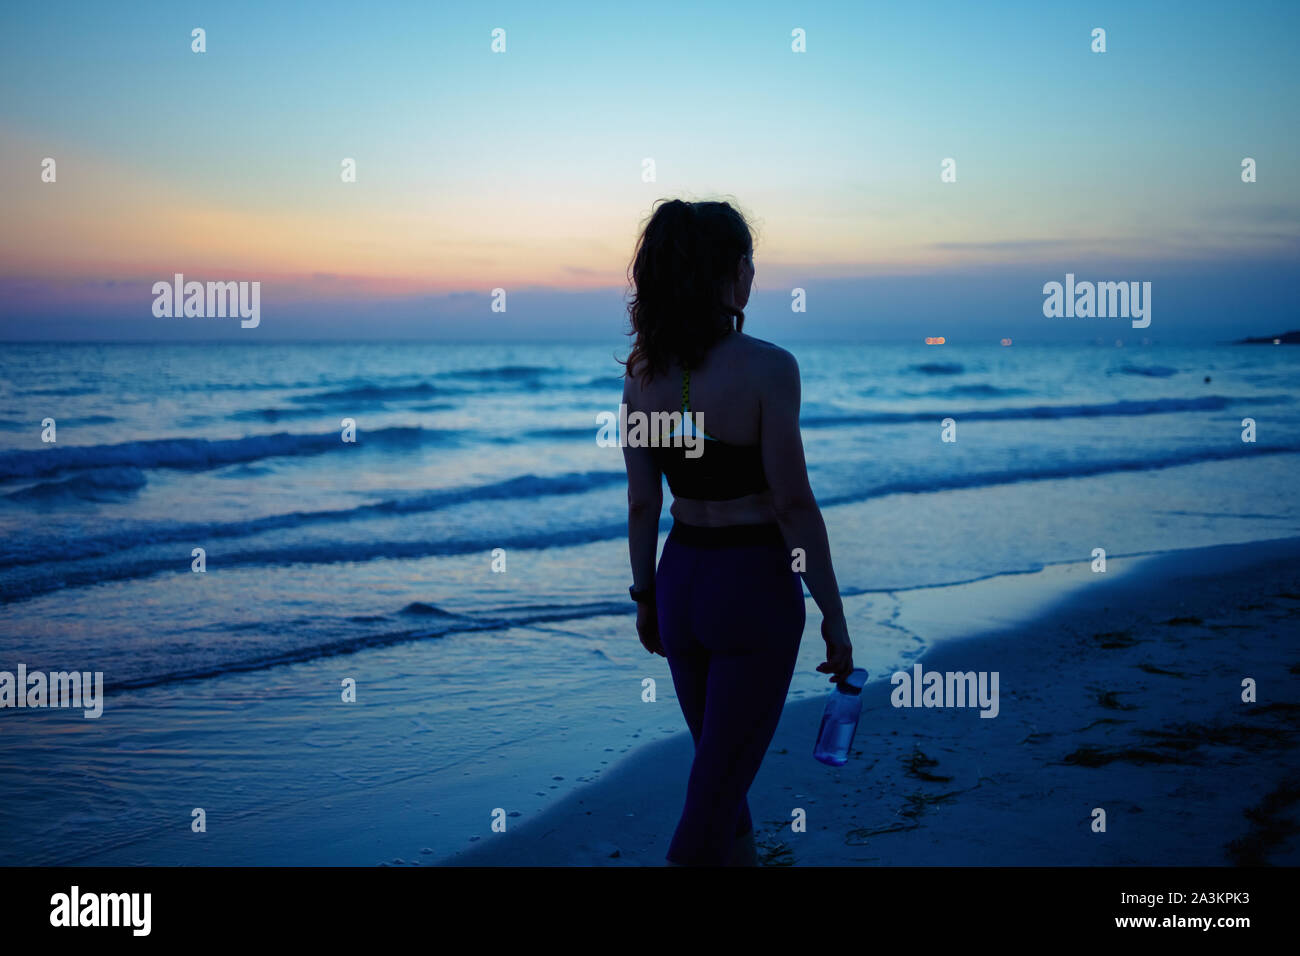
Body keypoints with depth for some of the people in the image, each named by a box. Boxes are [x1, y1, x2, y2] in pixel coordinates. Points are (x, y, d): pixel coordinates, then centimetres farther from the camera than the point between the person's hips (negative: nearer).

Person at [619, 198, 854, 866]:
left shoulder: (643, 370, -2)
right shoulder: (767, 366, -18)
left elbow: (642, 502, 4)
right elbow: (793, 504, -18)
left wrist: (645, 595, 16)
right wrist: (833, 616, -10)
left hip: (680, 579, 6)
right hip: (754, 585, -6)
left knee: (717, 754, 24)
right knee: (723, 772, 4)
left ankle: (740, 855, 43)